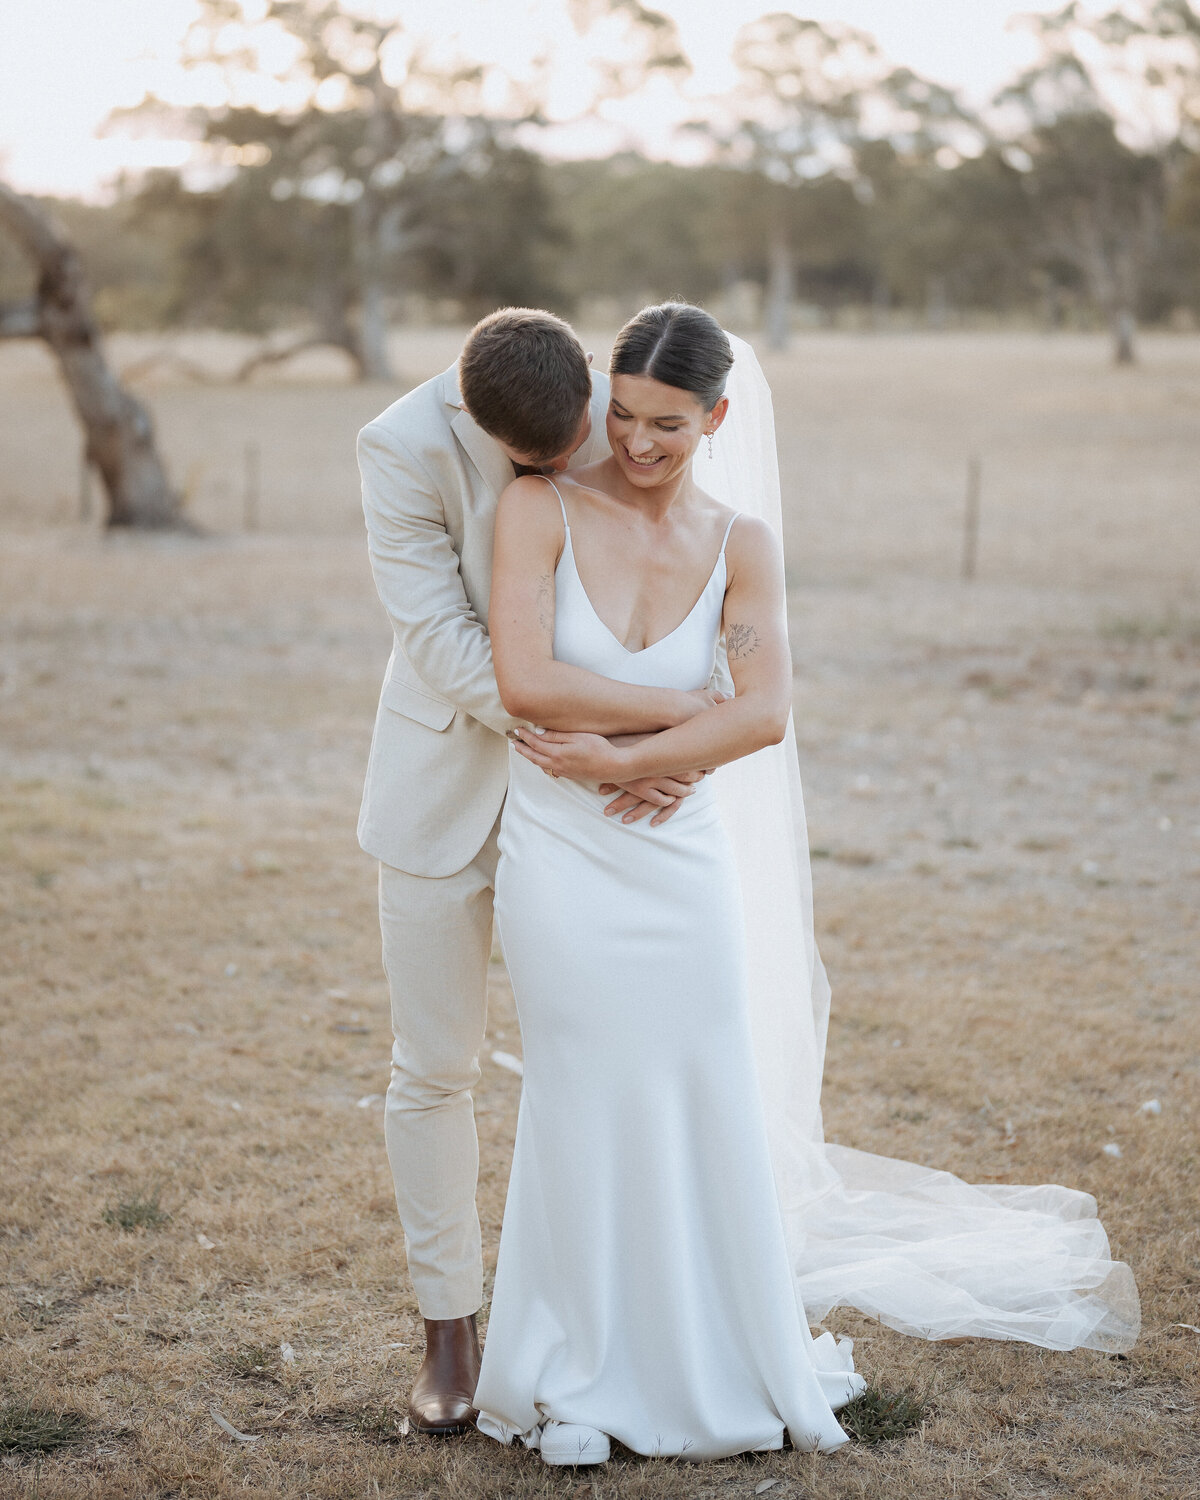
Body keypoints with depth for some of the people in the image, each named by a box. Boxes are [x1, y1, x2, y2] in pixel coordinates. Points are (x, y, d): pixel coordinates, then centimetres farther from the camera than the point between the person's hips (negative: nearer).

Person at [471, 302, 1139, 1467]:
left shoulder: (739, 540, -1)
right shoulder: (541, 506, -9)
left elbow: (766, 715, -12)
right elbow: (523, 680, -20)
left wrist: (622, 756, -18)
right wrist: (675, 719, -12)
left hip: (683, 857, 2)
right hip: (561, 856, -2)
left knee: (709, 1108, 9)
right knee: (587, 1110, 7)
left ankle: (716, 1361, 29)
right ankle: (572, 1380, 25)